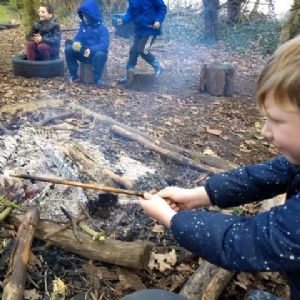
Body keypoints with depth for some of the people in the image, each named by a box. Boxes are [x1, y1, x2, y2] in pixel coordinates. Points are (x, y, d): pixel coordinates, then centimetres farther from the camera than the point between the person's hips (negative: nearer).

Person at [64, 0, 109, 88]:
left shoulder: (102, 28, -11)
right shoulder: (83, 25, 4)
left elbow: (104, 44, -22)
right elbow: (78, 37, 2)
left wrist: (91, 50, -39)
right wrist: (76, 43, -25)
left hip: (96, 54, -5)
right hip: (84, 53, 5)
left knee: (100, 54, -39)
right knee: (68, 49, -17)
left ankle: (97, 79, -24)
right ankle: (74, 76, -9)